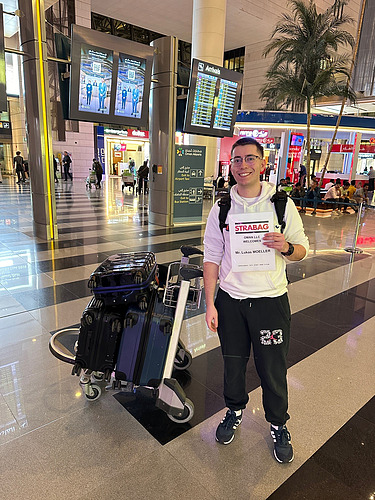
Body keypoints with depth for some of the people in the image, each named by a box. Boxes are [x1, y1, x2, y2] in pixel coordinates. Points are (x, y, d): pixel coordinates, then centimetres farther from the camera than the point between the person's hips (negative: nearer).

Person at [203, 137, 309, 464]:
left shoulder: (281, 203, -3)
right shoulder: (221, 207, 0)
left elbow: (302, 250, 2)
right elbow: (212, 257, 1)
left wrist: (286, 247, -22)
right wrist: (210, 304, -3)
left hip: (271, 300, -1)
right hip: (230, 300, 2)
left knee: (273, 369, 11)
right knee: (233, 362, 18)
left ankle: (278, 424, 39)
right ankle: (235, 410, 46)